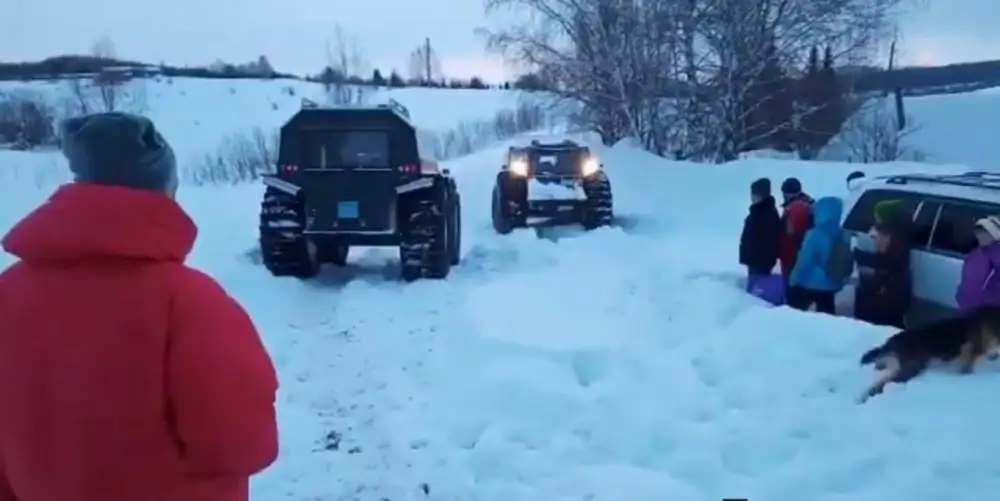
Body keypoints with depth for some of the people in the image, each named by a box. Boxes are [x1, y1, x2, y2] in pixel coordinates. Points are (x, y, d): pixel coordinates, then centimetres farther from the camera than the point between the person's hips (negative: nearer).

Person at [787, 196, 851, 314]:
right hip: (831, 284, 6)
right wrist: (841, 279, 23)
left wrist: (794, 281, -6)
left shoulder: (815, 235, -21)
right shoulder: (844, 235, -1)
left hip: (809, 284, -6)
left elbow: (804, 262, -18)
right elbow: (848, 263, 8)